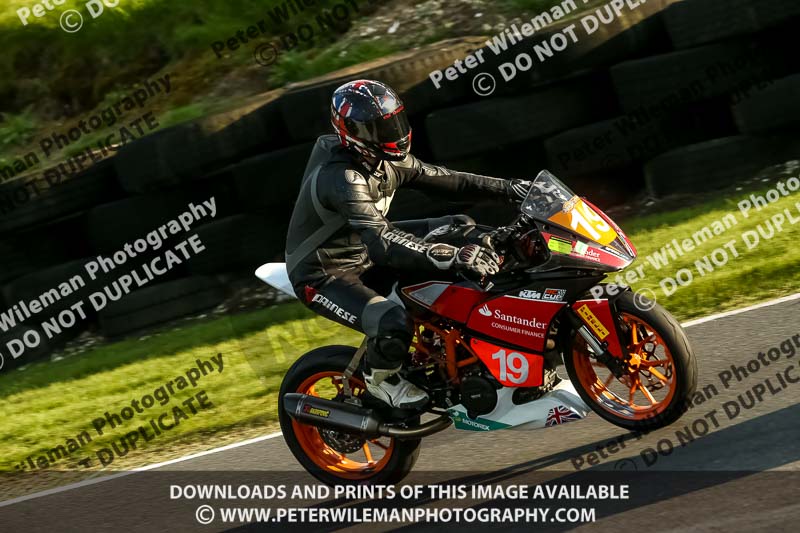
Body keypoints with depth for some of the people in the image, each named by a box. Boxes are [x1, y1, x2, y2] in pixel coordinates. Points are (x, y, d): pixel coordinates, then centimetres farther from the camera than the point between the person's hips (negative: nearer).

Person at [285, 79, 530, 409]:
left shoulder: (386, 161, -5)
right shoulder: (341, 178, -33)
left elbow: (445, 180, 1)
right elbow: (383, 244, -44)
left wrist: (508, 189, -10)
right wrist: (454, 257, -52)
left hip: (361, 253, 9)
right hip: (321, 277, -9)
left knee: (461, 229, 5)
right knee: (394, 325, -35)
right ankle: (379, 378, -1)